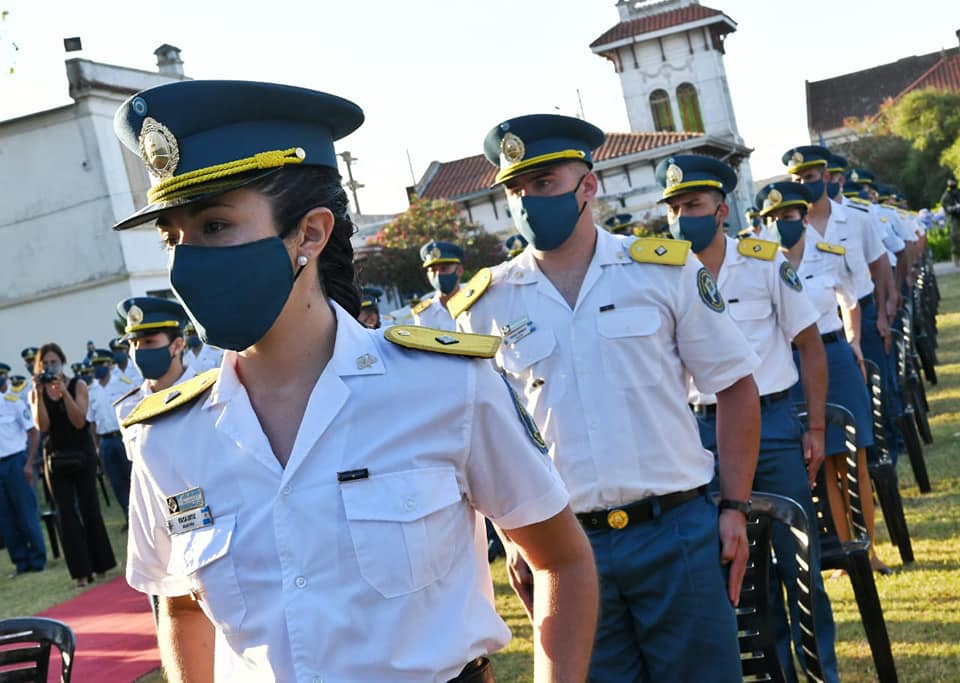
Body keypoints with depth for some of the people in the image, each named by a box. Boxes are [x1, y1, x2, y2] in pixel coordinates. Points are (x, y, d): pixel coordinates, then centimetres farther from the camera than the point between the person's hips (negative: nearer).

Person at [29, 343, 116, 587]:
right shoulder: (36, 393, 3)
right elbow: (42, 426, -10)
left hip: (82, 454, -2)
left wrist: (63, 391, -22)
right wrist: (39, 393, -17)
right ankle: (82, 571, 1)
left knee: (89, 509, 6)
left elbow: (79, 421, -14)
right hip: (56, 458, 2)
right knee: (66, 514, -2)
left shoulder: (78, 385, -3)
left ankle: (101, 564, 21)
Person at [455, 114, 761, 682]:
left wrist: (735, 508, -1)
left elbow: (737, 387, 4)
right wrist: (514, 540, 4)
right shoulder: (486, 306, 1)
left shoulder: (667, 269, -1)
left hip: (679, 530, 0)